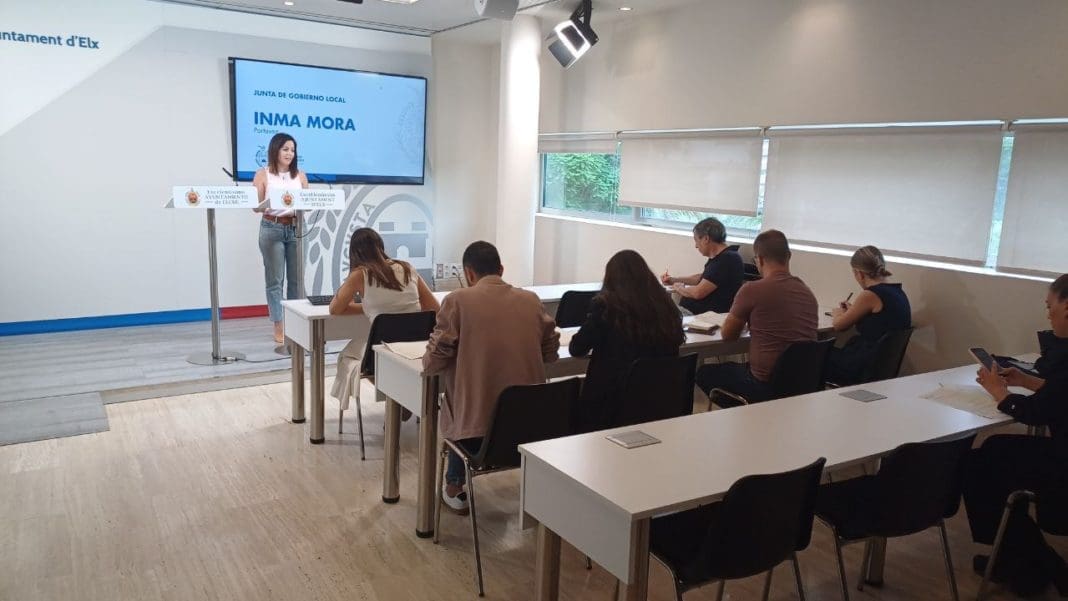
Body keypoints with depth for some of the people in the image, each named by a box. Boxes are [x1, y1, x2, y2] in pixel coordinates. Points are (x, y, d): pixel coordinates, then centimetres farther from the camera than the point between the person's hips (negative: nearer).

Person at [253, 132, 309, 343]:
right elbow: (256, 206, -3)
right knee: (275, 280, -1)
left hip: (295, 228, 3)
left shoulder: (300, 175, 9)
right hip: (272, 229, -3)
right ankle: (278, 328, 3)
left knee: (296, 279, 6)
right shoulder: (263, 175, 0)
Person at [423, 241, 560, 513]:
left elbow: (432, 364, -8)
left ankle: (454, 487, 39)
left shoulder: (457, 300, -7)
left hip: (478, 425, -3)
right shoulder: (531, 300, 4)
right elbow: (550, 352, 12)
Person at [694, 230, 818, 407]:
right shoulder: (808, 293, 4)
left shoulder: (752, 290, -14)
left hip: (766, 386, -7)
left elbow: (727, 335, -1)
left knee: (704, 373, 16)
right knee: (741, 367, 32)